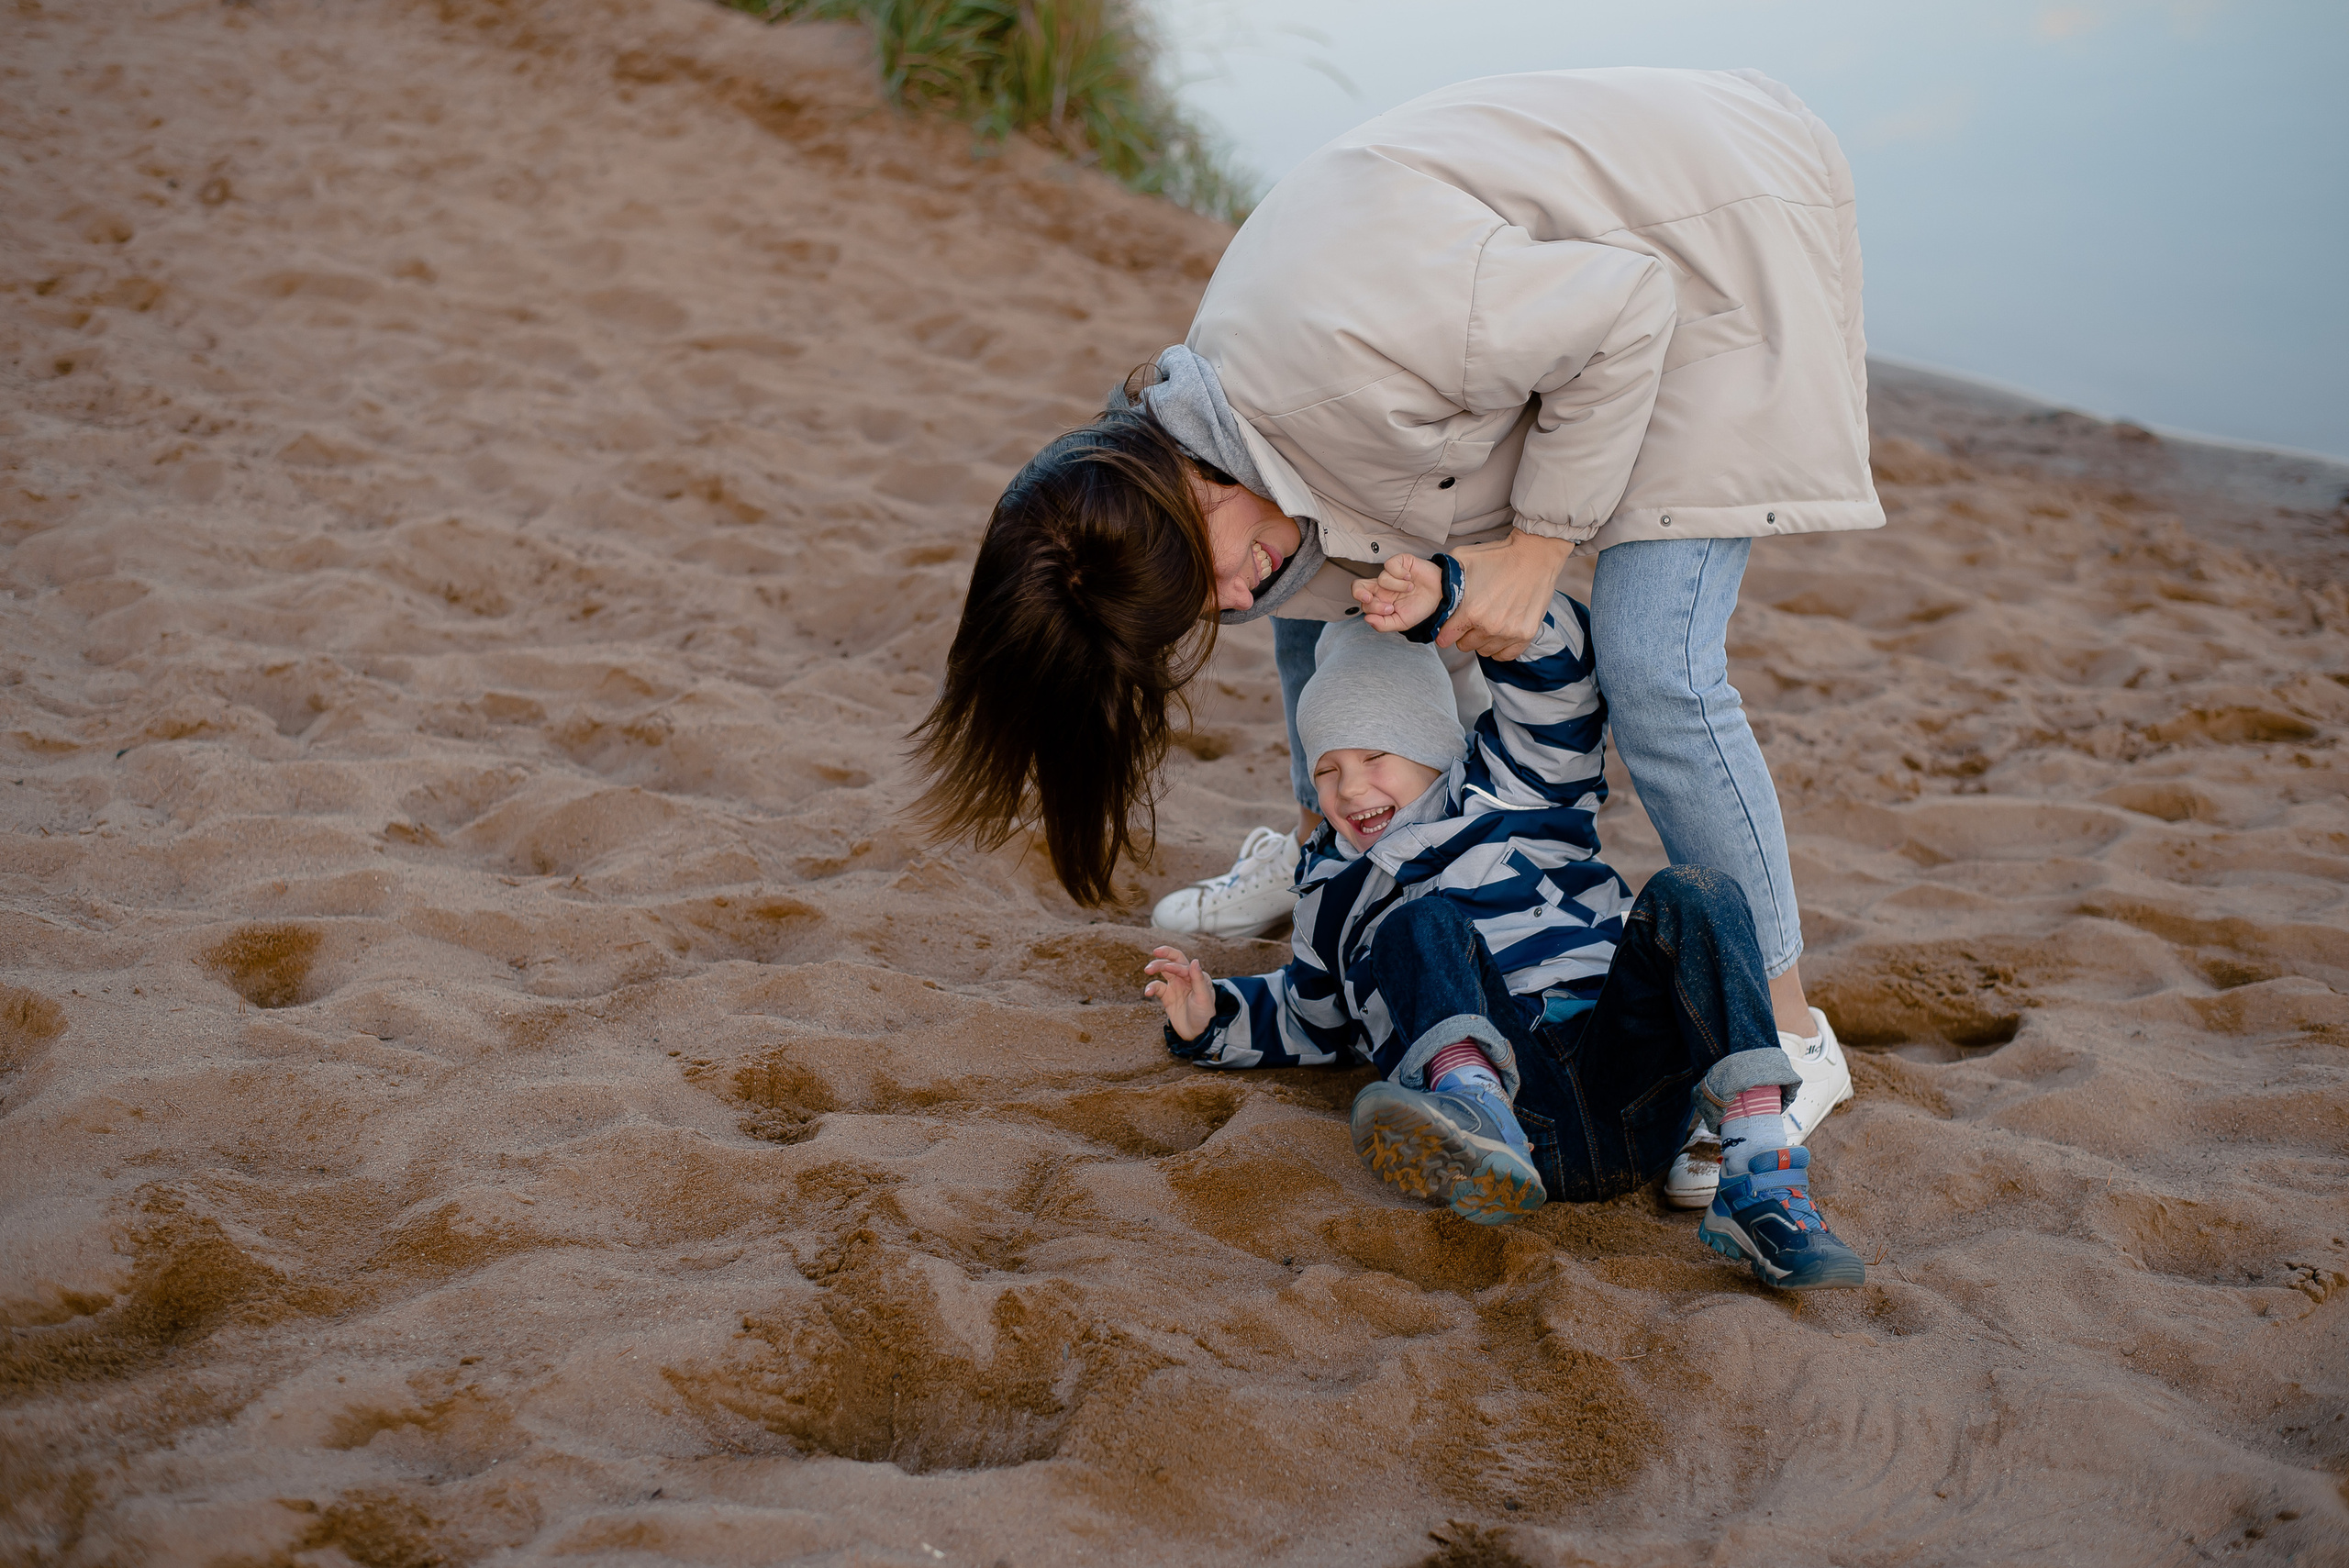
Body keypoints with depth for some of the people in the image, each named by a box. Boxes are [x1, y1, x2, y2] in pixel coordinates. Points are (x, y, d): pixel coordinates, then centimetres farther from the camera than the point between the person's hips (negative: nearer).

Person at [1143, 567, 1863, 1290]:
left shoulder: (1512, 788, 22)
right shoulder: (1334, 889, 33)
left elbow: (1554, 667, 8)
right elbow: (1317, 1016, 45)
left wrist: (1445, 590, -7)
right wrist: (1215, 1018, 27)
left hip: (1632, 1076, 0)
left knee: (1690, 895, -25)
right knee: (1417, 927, -20)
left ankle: (1762, 1180, -40)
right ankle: (1472, 1115, -54)